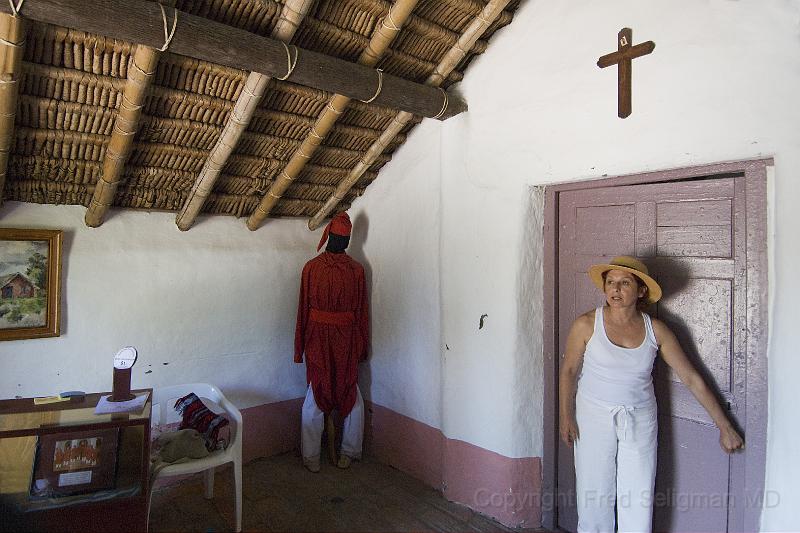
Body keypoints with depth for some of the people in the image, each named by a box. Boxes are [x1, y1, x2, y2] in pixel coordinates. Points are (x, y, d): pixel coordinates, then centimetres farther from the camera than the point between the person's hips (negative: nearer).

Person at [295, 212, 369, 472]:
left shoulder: (311, 267, -7)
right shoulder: (357, 269, -6)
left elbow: (303, 309, -3)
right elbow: (362, 310, -1)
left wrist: (300, 347, 4)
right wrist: (362, 346, 7)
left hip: (318, 339, 0)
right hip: (347, 340, 0)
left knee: (314, 399, 9)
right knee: (352, 396, 12)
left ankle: (311, 458, 19)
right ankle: (348, 453, 21)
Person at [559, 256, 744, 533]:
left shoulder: (656, 330, -5)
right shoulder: (587, 324, -12)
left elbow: (692, 379, 1)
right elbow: (569, 370, -3)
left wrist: (725, 427, 5)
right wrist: (565, 416, -3)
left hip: (640, 420, 2)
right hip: (594, 418, -2)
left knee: (639, 499, 8)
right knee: (595, 495, 8)